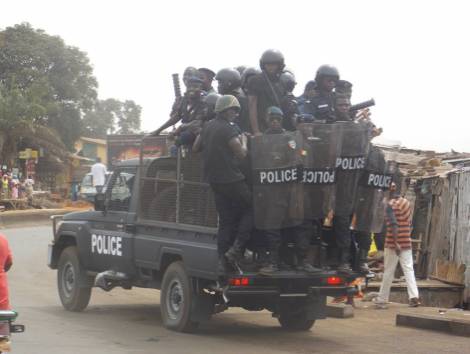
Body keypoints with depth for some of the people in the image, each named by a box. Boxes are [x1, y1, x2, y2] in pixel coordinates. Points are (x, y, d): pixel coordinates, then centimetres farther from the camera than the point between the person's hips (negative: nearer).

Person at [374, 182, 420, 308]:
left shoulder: (391, 205, -11)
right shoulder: (407, 203, 9)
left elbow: (394, 225, -20)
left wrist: (396, 243, -23)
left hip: (393, 243, -5)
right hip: (407, 243, 5)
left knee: (388, 271, 1)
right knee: (408, 269, 4)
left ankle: (382, 299, 9)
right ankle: (414, 297, -10)